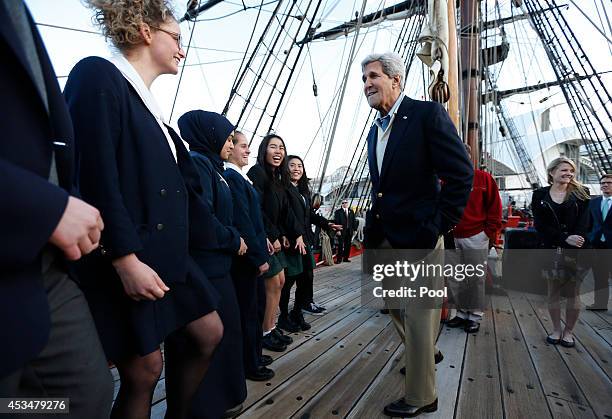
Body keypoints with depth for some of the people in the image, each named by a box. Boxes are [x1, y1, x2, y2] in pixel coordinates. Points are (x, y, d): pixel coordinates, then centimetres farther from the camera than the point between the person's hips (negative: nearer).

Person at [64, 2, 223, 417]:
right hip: (126, 258, -9)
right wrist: (125, 259, -23)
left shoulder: (149, 103, 17)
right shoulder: (98, 75, -9)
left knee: (209, 334, 13)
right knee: (145, 370, 3)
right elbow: (94, 176, -20)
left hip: (165, 251, 9)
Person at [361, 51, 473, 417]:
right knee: (396, 309, 21)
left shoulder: (427, 113, -10)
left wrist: (439, 226, -15)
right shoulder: (375, 130, 14)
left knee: (419, 317, 5)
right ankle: (425, 354, 46)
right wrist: (373, 231, 12)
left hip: (419, 238, -8)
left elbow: (461, 174, -14)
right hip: (386, 239, 8)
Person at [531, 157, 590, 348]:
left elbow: (583, 223, -3)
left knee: (572, 292, 4)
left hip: (574, 250, 0)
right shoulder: (540, 195, 5)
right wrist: (565, 239, -14)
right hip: (550, 249, 0)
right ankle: (556, 330, 20)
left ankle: (568, 331, 19)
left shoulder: (580, 193, 5)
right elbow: (539, 224, -2)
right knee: (553, 291, 7)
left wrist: (569, 248, -14)